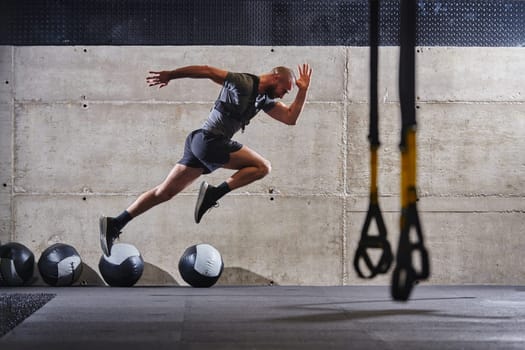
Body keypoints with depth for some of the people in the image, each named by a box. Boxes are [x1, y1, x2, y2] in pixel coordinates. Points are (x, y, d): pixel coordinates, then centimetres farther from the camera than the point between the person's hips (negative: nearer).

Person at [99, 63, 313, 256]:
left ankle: (115, 224, 4)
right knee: (262, 167, -7)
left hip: (200, 144, 9)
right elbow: (207, 71, -7)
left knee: (165, 192, 6)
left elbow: (290, 118, 15)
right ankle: (214, 194, -16)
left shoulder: (265, 100, 18)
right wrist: (170, 75, -8)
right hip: (209, 140, -9)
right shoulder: (242, 82, -7)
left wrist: (303, 90, 9)